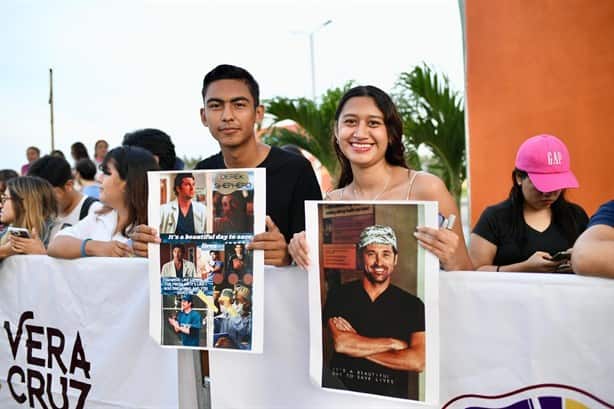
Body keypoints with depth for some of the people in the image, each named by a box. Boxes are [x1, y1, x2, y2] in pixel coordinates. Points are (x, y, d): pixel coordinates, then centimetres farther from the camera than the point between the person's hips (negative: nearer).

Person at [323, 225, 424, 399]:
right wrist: (393, 343, -2)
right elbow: (341, 343, -7)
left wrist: (357, 347, -4)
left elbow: (418, 362, -5)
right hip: (341, 387, 0)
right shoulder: (338, 295, 8)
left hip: (391, 394, 0)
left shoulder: (412, 305, 7)